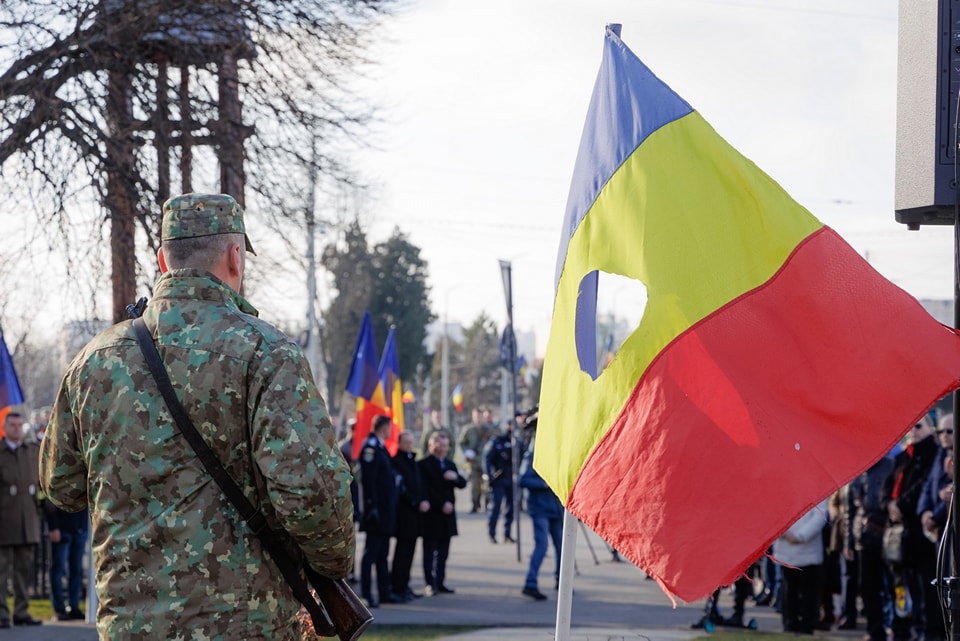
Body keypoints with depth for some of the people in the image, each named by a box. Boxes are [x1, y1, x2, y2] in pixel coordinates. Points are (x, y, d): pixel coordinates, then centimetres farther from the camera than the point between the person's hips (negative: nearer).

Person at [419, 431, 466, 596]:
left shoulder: (450, 465, 19)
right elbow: (425, 489, -12)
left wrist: (455, 477, -10)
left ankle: (440, 583, 10)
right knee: (429, 550, -2)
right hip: (431, 515, -6)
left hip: (447, 514, 6)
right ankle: (430, 584, -2)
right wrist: (442, 504, -17)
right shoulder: (423, 464, -5)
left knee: (443, 552, 7)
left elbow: (463, 484, 12)